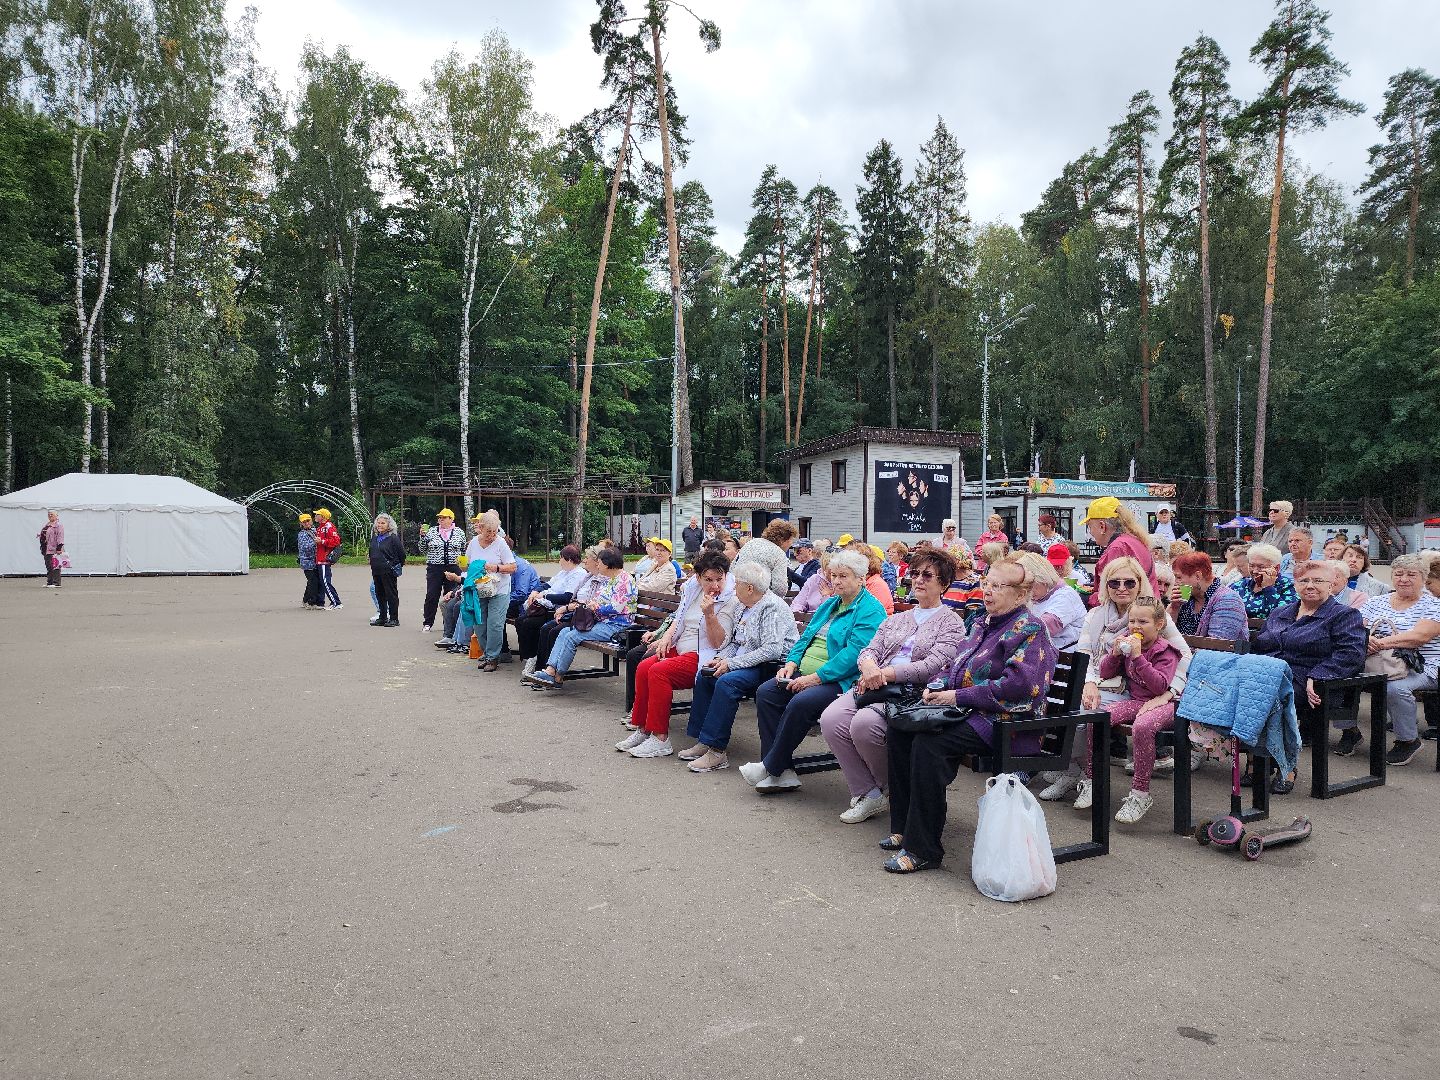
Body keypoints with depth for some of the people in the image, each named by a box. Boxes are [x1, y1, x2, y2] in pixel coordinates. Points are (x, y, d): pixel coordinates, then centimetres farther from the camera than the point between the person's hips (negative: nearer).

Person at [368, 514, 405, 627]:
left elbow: (401, 553, -8)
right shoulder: (374, 537, 10)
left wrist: (397, 566, 1)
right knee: (379, 595, 12)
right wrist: (373, 562, 20)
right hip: (376, 571, 7)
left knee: (391, 594, -2)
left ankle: (394, 619, 3)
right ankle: (383, 618, 20)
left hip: (389, 571, -7)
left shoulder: (393, 537, -11)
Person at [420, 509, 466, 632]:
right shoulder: (431, 532, 6)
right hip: (434, 569, 0)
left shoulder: (459, 532, 7)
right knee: (432, 596, -2)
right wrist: (423, 536, -7)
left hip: (453, 569, 0)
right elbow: (422, 549, 7)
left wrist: (460, 559, 1)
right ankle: (427, 623, 7)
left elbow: (465, 550, 17)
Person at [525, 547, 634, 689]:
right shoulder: (604, 579, 20)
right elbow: (592, 602, 20)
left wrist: (597, 607, -12)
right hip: (599, 621, 9)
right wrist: (567, 608, 14)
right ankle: (550, 670, -17)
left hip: (616, 626, -9)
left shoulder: (625, 580, -9)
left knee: (571, 636, -20)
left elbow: (617, 608, -18)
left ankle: (558, 678, -12)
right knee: (564, 632, -7)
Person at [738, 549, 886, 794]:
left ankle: (771, 767, -16)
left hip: (840, 680, -9)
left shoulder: (870, 611, -8)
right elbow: (806, 636, 22)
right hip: (806, 675, 9)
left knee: (800, 703, -33)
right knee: (765, 693, -12)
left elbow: (854, 653, -19)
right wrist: (792, 663, 1)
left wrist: (815, 678, -22)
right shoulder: (829, 604, 21)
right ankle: (782, 773, -14)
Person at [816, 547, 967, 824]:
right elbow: (869, 650, 14)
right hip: (876, 686, 6)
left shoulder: (952, 623, 7)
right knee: (831, 719, -22)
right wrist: (869, 666, -12)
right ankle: (867, 794, -13)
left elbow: (934, 665, -8)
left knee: (864, 723, -32)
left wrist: (887, 672, -15)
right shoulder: (896, 619, 25)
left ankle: (895, 790, -6)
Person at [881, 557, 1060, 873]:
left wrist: (958, 697, -19)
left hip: (1003, 720, -9)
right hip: (966, 712, 9)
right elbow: (957, 667, 27)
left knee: (928, 743, -29)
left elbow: (1017, 685, -22)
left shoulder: (1029, 629, -9)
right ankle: (903, 827, 4)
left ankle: (923, 849, -22)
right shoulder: (982, 624, 19)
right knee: (899, 730, -5)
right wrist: (936, 688, 4)